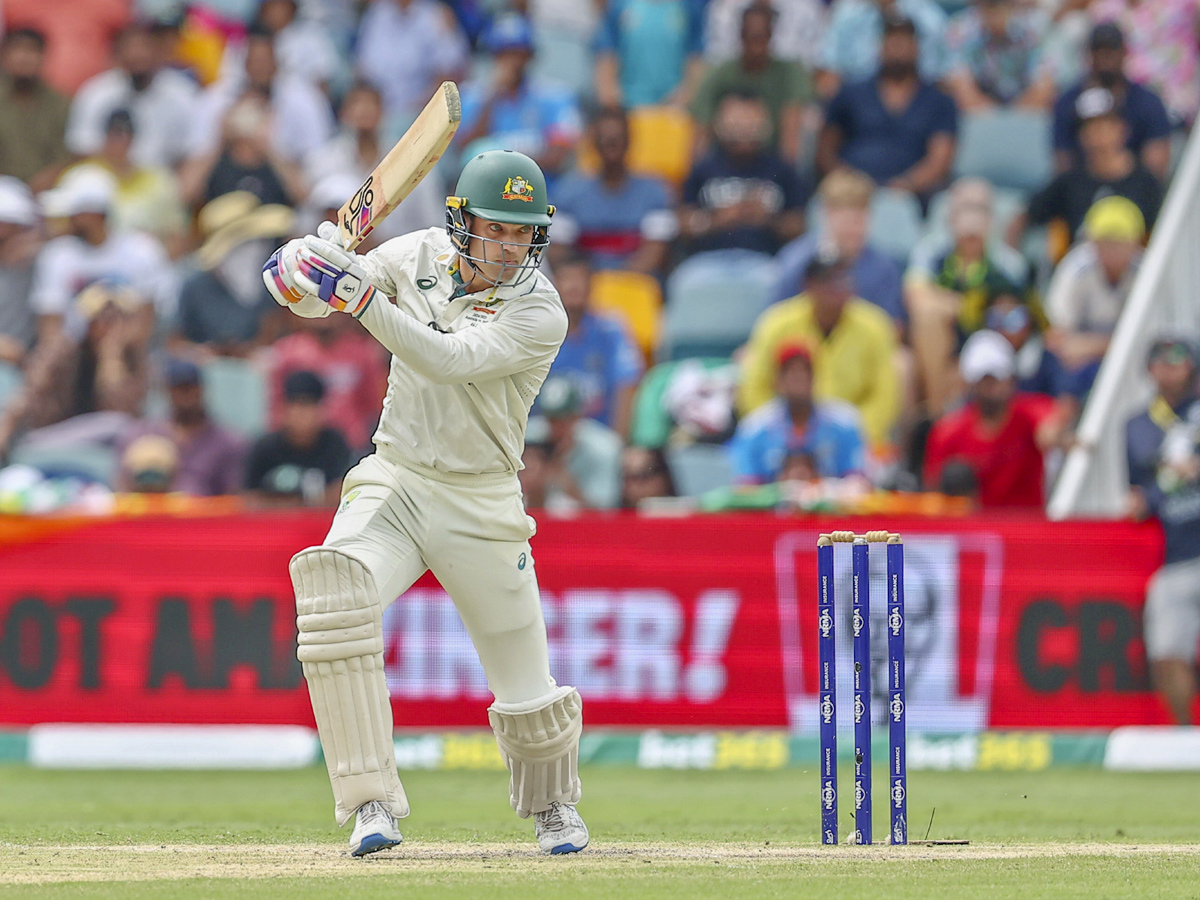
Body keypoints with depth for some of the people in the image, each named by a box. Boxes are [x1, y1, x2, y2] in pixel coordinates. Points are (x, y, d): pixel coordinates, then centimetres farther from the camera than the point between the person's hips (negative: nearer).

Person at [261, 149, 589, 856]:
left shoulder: (541, 314, -15)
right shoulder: (422, 255, -1)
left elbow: (448, 360, -29)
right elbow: (319, 293, -1)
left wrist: (362, 297, -38)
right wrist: (305, 271, -26)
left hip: (482, 505, -2)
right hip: (394, 484, 2)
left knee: (525, 684, 4)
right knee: (332, 586, -29)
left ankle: (554, 803, 39)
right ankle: (373, 801, -28)